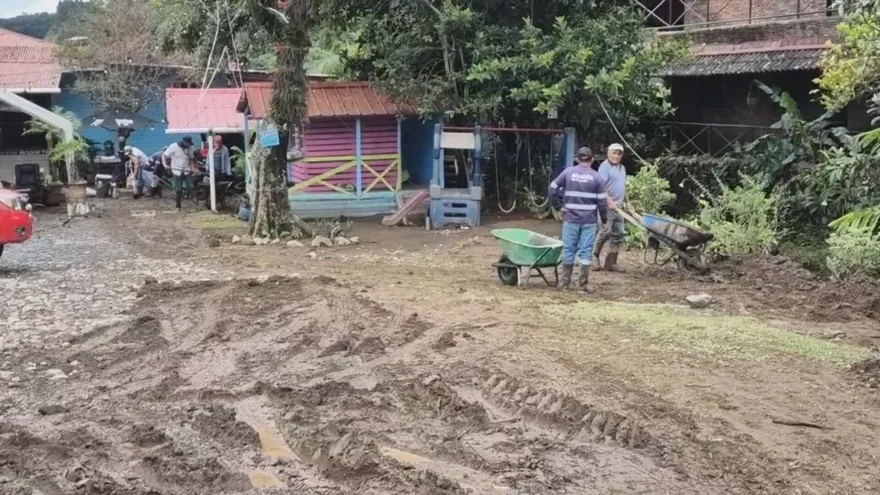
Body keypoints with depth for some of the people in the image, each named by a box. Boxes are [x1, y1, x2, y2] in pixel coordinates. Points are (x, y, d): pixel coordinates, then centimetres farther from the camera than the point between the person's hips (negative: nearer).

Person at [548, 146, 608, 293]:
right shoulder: (596, 177, -3)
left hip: (571, 218, 1)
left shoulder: (568, 172, 0)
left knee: (568, 249, 9)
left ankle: (564, 281, 15)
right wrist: (604, 217, 12)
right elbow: (602, 200, -2)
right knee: (586, 251, 4)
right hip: (589, 220, -1)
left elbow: (553, 188, 3)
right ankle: (583, 283, 8)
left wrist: (558, 204, 16)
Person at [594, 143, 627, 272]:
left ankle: (611, 262, 10)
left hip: (619, 206, 9)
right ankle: (594, 257, 7)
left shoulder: (622, 168, 18)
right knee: (606, 232, -10)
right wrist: (610, 201, -26)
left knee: (619, 234, 6)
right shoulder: (605, 166, -8)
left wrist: (627, 202, 23)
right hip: (607, 205, -8)